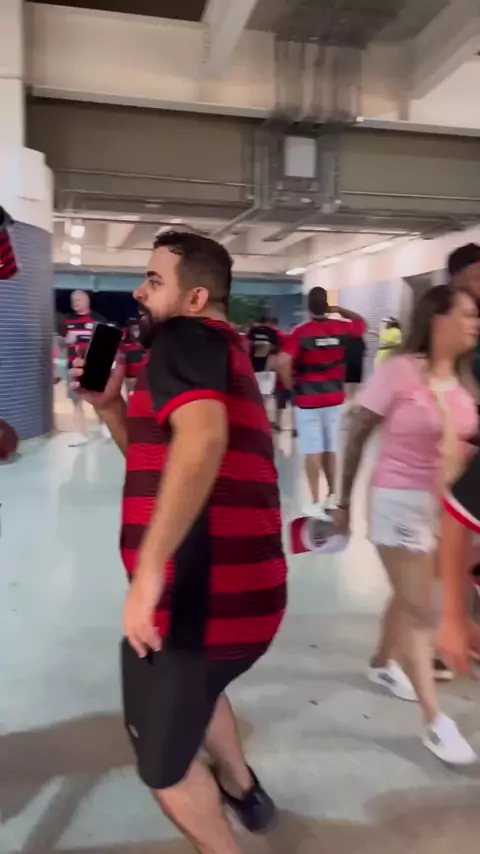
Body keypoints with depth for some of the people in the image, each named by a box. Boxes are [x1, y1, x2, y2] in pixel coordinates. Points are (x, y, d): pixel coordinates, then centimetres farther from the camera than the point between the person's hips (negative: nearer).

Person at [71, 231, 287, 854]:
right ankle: (240, 787, 58)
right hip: (244, 595, 10)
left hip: (198, 594, -10)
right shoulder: (220, 353, 19)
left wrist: (148, 570, -33)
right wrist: (110, 406, 13)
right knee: (195, 679, 38)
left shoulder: (183, 340, -10)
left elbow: (201, 440, -32)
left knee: (163, 762, 15)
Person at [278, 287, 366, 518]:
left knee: (313, 451, -1)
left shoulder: (301, 332, -13)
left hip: (307, 399, -4)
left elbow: (283, 362, -25)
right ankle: (332, 496, 27)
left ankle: (315, 503, 0)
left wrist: (290, 385, -9)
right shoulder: (340, 328, 0)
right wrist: (340, 310, 17)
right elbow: (361, 323, 22)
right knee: (330, 448, 16)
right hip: (334, 398, 4)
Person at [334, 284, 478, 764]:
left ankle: (381, 664, 45)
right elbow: (357, 435, -11)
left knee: (409, 597, 21)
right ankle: (435, 723, 12)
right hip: (400, 501, -6)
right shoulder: (399, 370, -16)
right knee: (418, 609, 0)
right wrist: (344, 501, -7)